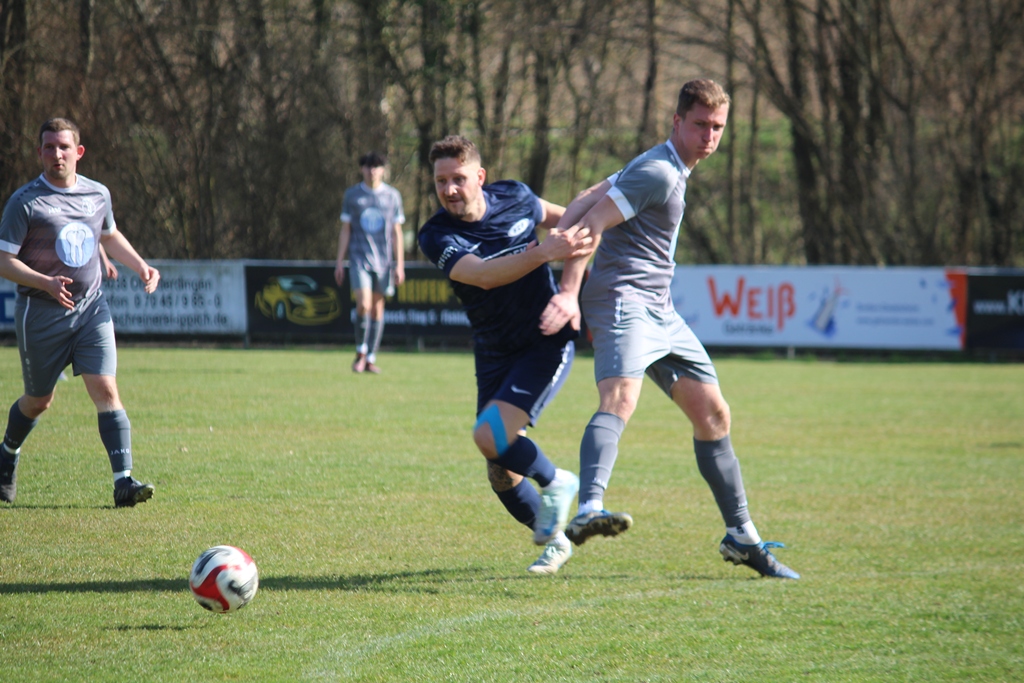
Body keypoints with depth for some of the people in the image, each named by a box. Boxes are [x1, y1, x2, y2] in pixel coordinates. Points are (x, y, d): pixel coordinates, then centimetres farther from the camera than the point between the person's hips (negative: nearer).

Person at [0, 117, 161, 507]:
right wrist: (46, 282, -26)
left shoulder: (98, 195, 6)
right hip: (41, 313, -3)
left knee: (106, 391, -11)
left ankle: (123, 481, -16)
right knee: (39, 401, 11)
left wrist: (140, 266, 12)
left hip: (90, 307, 3)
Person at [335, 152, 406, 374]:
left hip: (383, 261, 1)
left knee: (377, 308, 3)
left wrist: (399, 265, 3)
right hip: (359, 258, -1)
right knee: (363, 305, -16)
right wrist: (339, 262, 4)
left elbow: (396, 232, 9)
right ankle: (360, 352, 3)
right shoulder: (352, 195, 6)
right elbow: (345, 230, 9)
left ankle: (370, 359, 11)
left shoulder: (392, 196, 7)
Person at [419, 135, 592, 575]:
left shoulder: (514, 197, -9)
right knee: (500, 474, 3)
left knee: (491, 435, -23)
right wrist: (544, 252, -47)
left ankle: (556, 483, 4)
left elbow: (556, 215, 16)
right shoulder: (437, 237, -15)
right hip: (494, 354, 3)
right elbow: (483, 275, -34)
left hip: (548, 342, -2)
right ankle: (553, 541, 27)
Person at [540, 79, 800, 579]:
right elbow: (592, 223, -17)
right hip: (623, 300, -10)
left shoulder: (673, 170, 21)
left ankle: (741, 536, 20)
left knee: (713, 414, 12)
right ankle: (589, 510, -53)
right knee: (620, 398, -33)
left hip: (658, 310, 10)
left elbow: (585, 202, 21)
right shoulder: (658, 172, -11)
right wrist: (570, 293, -24)